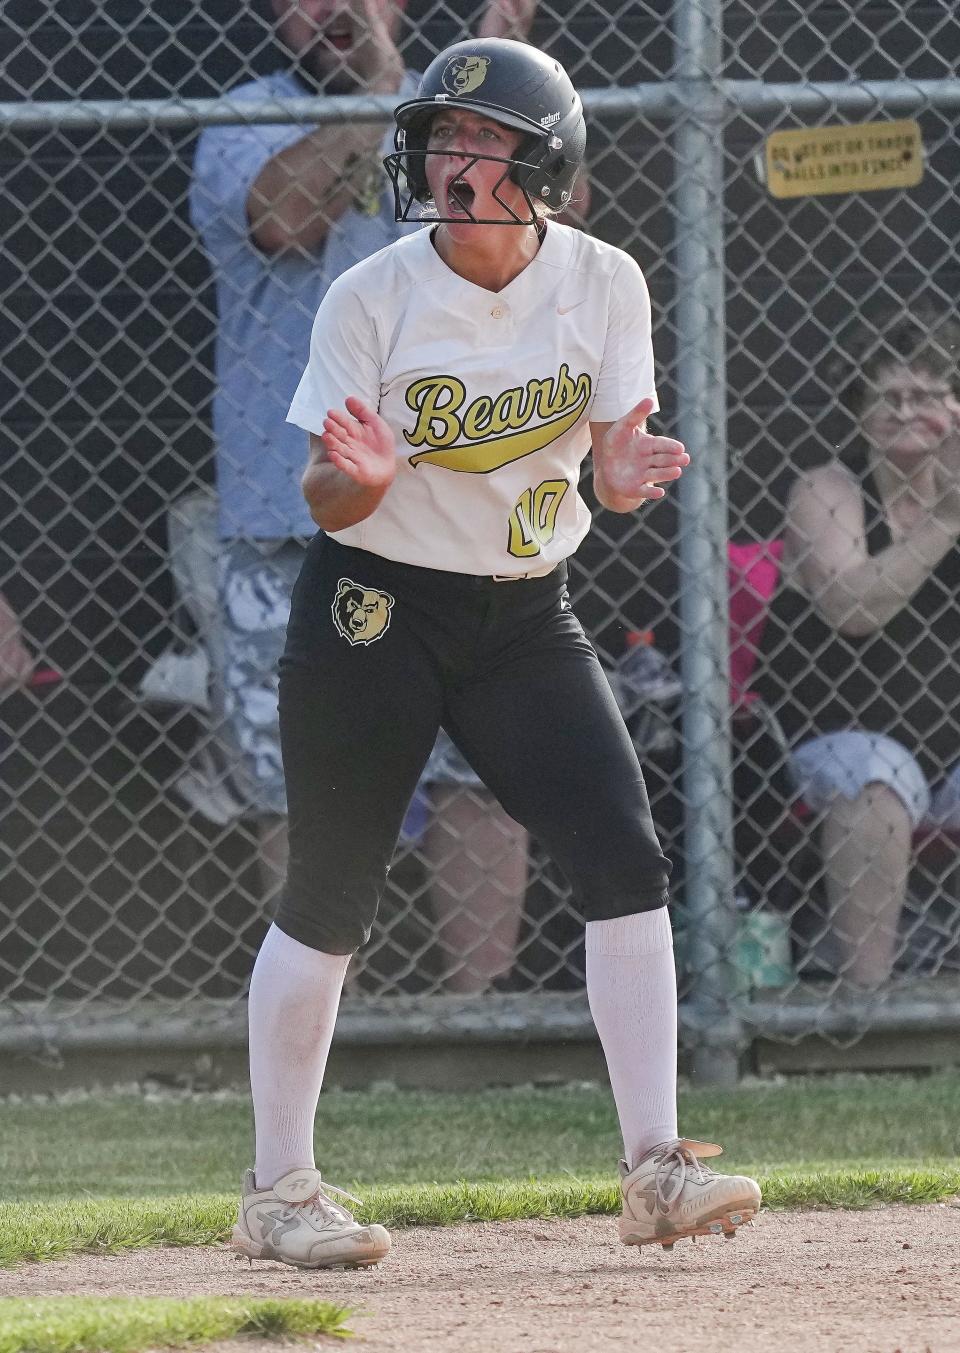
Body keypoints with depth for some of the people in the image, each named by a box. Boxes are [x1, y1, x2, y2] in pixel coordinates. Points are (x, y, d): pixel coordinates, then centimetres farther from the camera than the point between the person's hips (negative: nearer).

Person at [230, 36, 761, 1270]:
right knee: (330, 900, 2)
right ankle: (277, 1189, 15)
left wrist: (626, 470, -27)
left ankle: (655, 1168, -8)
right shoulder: (372, 298, -12)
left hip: (526, 613, 3)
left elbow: (613, 473, -3)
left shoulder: (603, 285, -4)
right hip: (372, 610, -3)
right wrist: (364, 475, -32)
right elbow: (326, 504, -9)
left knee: (625, 858, -12)